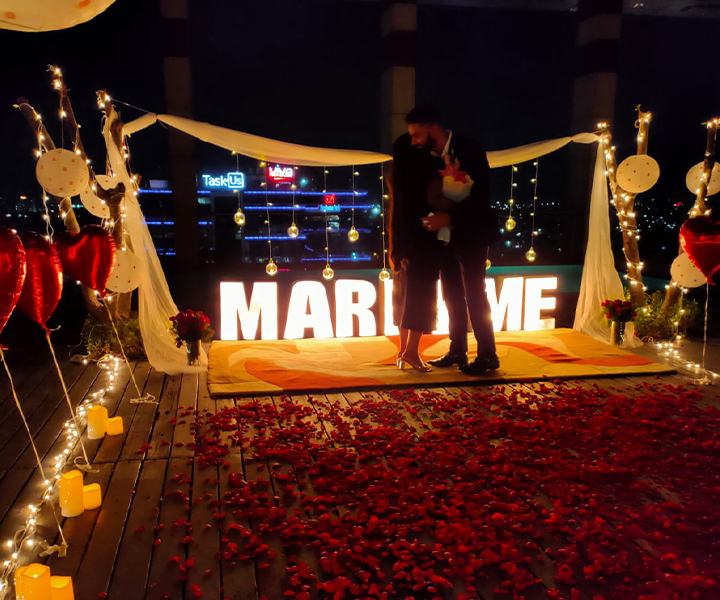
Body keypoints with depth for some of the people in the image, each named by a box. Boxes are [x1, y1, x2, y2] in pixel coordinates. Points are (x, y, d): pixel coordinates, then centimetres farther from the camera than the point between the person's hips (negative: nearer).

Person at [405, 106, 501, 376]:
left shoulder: (469, 150, -15)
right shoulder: (427, 156, 1)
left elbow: (481, 196, -20)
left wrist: (449, 217, -29)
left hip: (471, 234, -6)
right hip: (445, 233, 6)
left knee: (474, 294, -6)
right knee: (453, 295, 10)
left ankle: (487, 355, 3)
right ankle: (457, 351, 20)